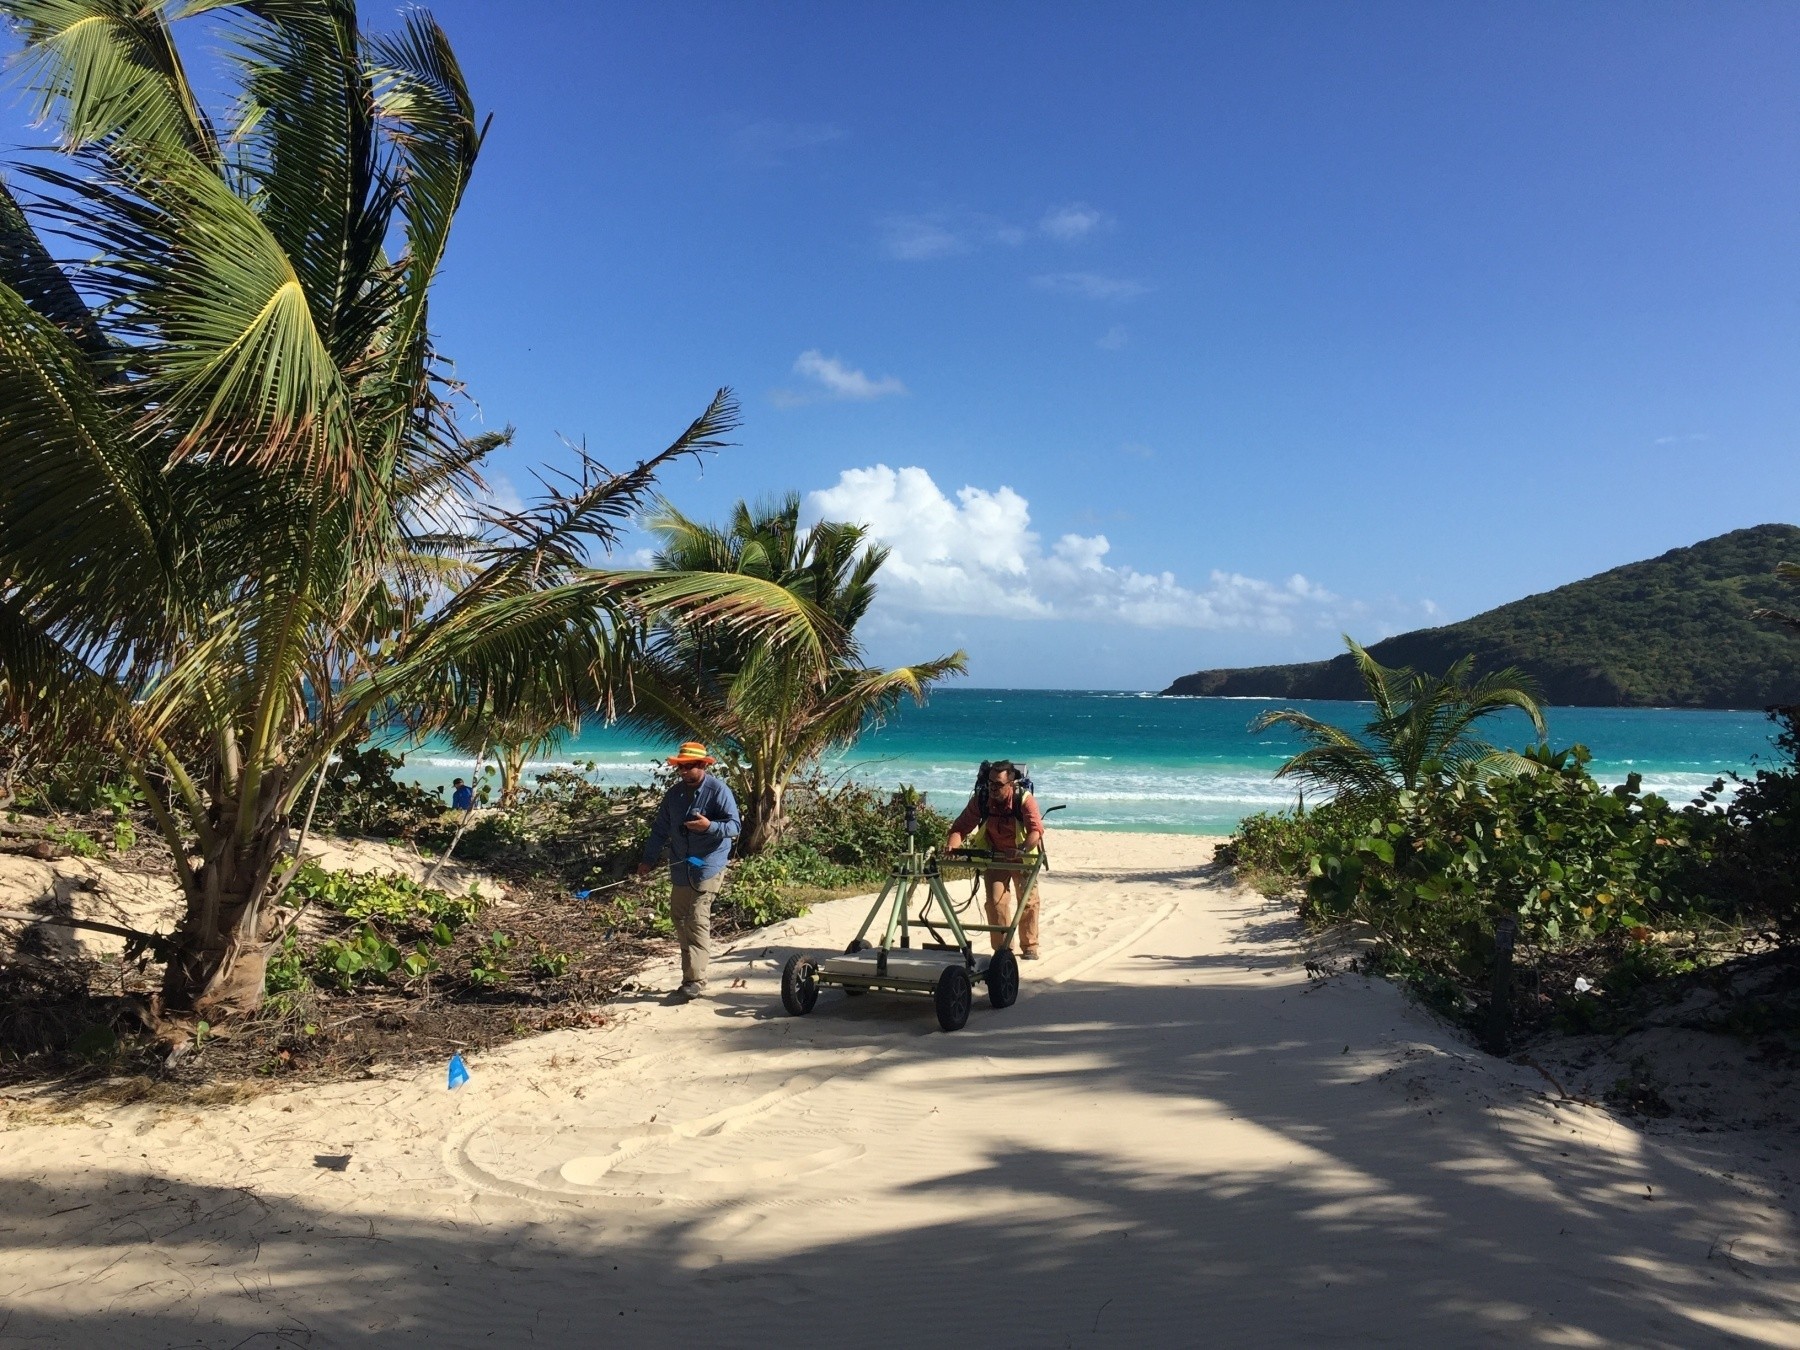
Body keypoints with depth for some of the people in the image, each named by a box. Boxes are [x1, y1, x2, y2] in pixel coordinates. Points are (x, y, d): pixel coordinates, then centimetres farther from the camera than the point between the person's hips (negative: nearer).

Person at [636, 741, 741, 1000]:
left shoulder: (718, 791, -8)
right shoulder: (674, 793, 10)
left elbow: (734, 825, -11)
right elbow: (661, 829, 15)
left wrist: (710, 826, -28)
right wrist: (648, 859, 11)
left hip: (707, 866, -7)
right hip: (680, 866, 7)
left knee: (697, 921, -11)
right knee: (680, 918, 11)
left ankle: (695, 979, -11)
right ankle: (692, 968, 24)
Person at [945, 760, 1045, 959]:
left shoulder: (1024, 799, -28)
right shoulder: (980, 798, -21)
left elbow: (1036, 831, -40)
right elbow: (961, 827, -21)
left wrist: (1021, 850, -58)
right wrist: (952, 846, -42)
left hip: (1023, 856, -1)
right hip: (995, 856, 2)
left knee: (1028, 901, 7)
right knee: (995, 902, -6)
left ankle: (1030, 947, 24)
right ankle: (1001, 949, 6)